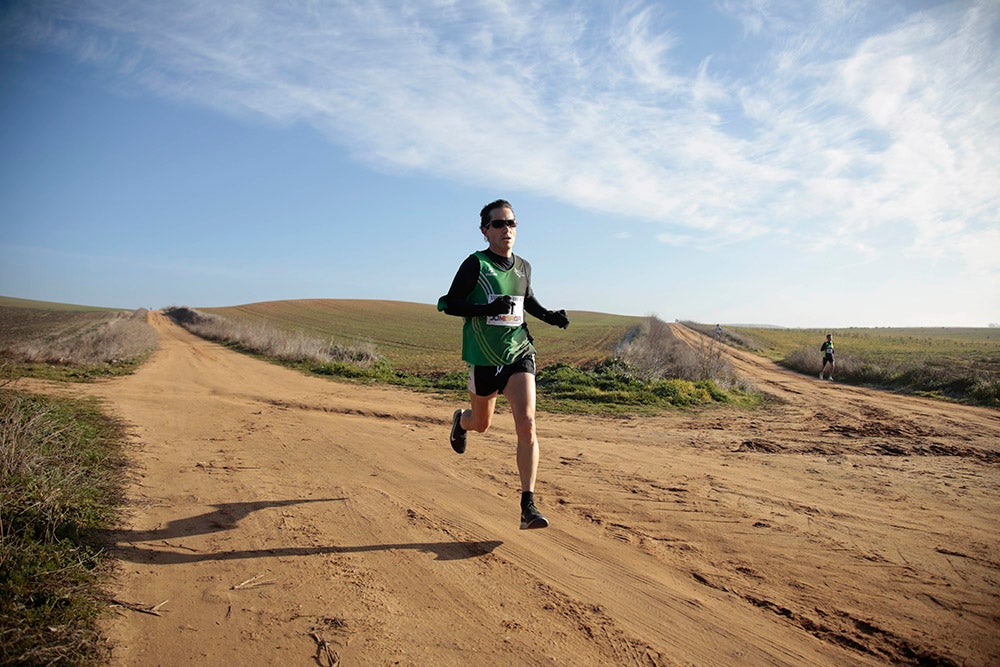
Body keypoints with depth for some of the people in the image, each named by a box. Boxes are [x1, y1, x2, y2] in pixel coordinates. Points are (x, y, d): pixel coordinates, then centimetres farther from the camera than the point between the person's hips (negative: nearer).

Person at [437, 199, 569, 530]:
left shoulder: (523, 267, 9)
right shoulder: (475, 263, -7)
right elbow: (450, 304, -10)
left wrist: (548, 315, 9)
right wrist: (488, 309, -24)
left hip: (519, 353, 3)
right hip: (484, 357, -2)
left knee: (527, 424, -14)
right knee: (481, 424, 16)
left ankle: (528, 506, -9)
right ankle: (460, 420, 57)